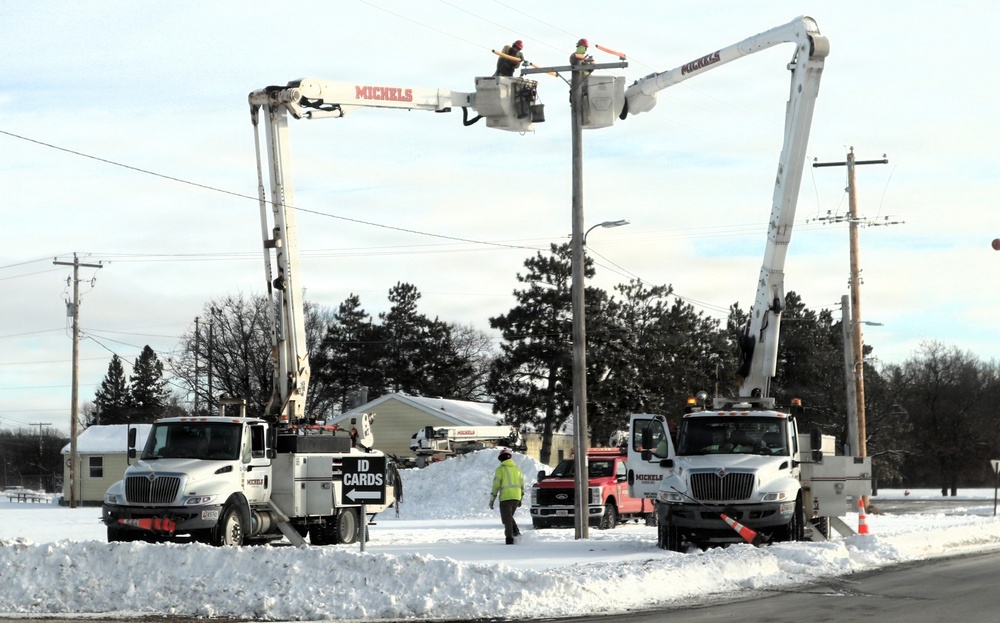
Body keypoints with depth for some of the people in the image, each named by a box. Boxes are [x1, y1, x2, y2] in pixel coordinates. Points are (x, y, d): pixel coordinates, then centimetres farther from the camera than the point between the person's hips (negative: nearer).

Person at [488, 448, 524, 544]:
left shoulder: (500, 469, -4)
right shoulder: (517, 469, 13)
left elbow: (496, 485, -8)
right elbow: (522, 485, 18)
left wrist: (492, 500, -3)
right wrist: (520, 499, 28)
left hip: (505, 497, -5)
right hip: (516, 497, 5)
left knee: (507, 519, -1)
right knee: (510, 516, 20)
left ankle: (509, 538, -9)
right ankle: (516, 533, 3)